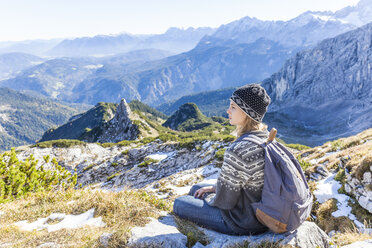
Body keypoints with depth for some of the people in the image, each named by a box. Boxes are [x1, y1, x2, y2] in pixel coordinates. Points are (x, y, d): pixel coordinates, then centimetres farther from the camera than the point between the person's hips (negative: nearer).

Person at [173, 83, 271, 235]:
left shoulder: (238, 151, -33)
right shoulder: (267, 138, -4)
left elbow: (224, 201, -22)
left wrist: (209, 199, 0)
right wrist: (215, 188, 9)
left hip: (243, 222, -8)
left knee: (179, 203, 8)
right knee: (196, 189, 24)